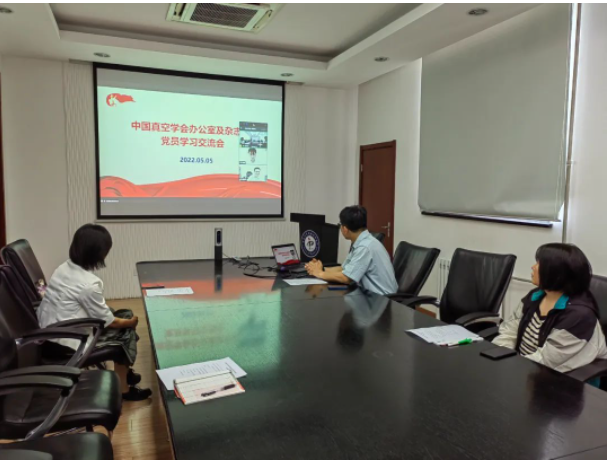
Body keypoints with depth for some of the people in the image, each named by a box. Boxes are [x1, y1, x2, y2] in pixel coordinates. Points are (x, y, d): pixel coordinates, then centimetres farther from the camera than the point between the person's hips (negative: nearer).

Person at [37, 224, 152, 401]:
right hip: (67, 340, -8)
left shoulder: (64, 267, 1)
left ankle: (124, 373, 27)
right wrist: (130, 322, 5)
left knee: (124, 314, 13)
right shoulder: (89, 283, -25)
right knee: (125, 333, 3)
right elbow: (108, 321, -14)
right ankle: (123, 389, 16)